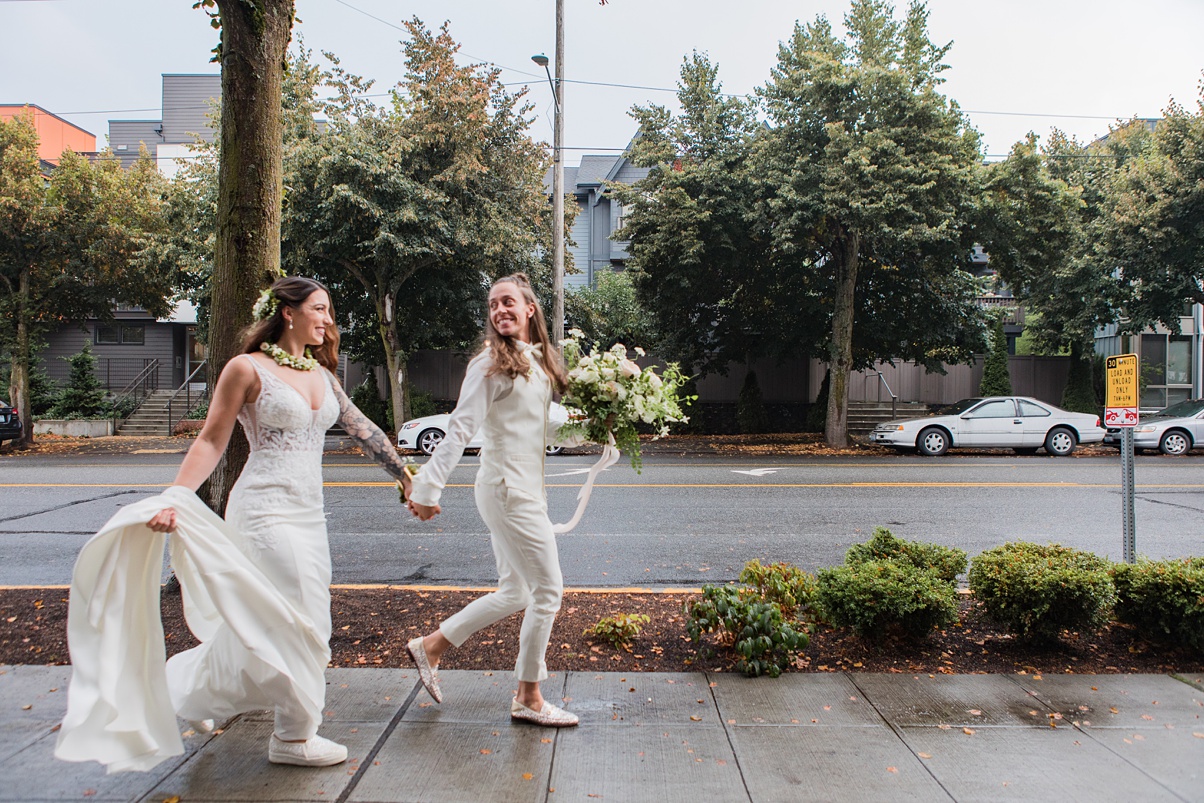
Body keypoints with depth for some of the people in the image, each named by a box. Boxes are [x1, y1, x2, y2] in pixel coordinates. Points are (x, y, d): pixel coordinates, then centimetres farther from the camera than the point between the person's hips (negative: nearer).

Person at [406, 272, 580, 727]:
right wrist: (428, 489, -19)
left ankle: (430, 646, 29)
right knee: (548, 590, -2)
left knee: (514, 594, 15)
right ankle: (529, 699, 13)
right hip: (508, 489, -9)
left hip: (525, 488, 9)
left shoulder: (538, 362, 13)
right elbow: (460, 430, -16)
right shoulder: (491, 364, -11)